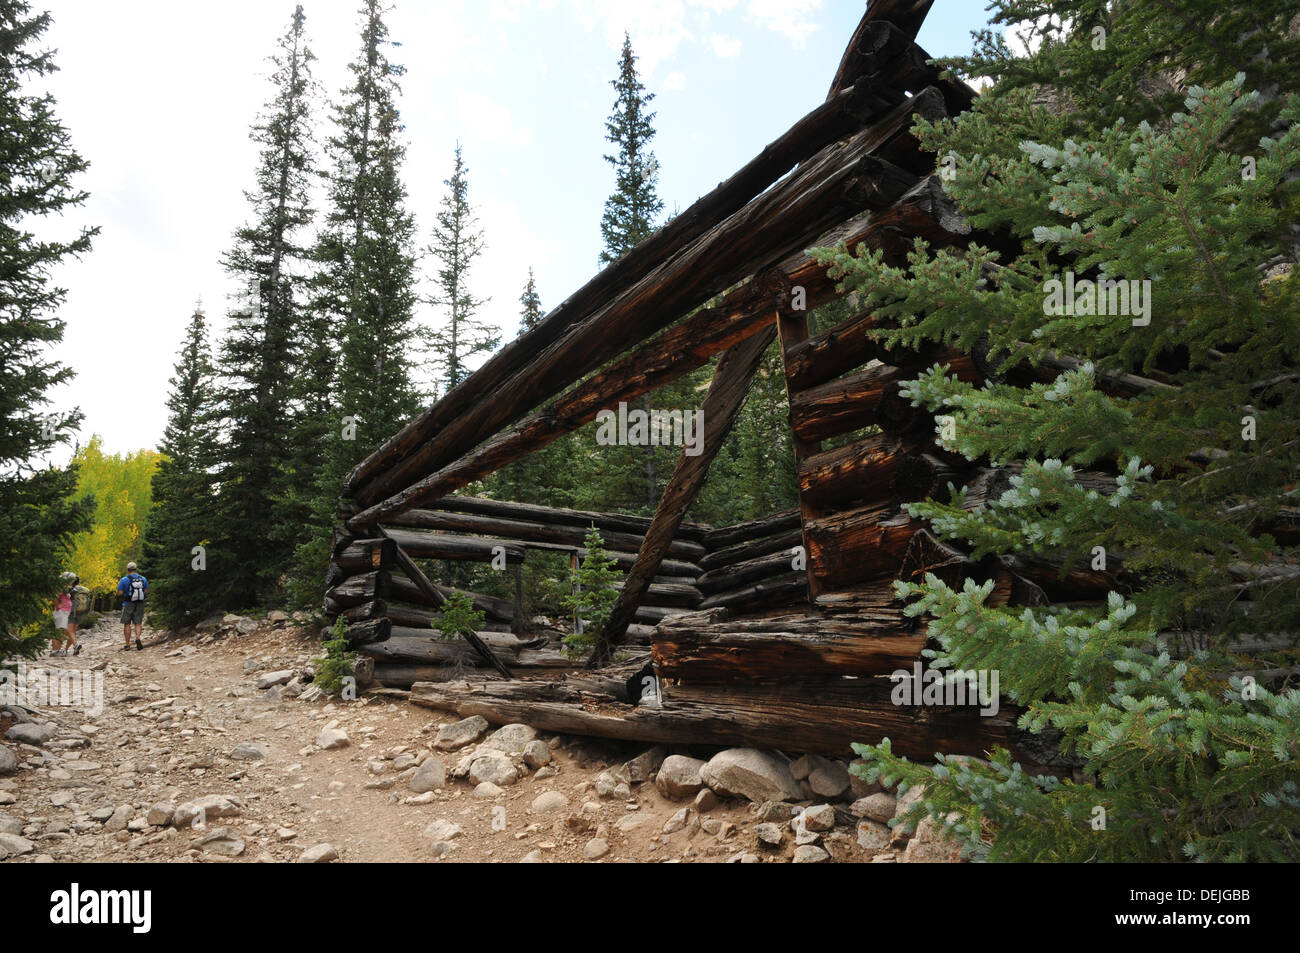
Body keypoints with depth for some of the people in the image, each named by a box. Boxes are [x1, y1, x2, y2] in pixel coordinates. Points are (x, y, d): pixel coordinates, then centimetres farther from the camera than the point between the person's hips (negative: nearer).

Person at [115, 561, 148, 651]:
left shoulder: (124, 580, -9)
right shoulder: (143, 579, 2)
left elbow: (119, 593, -11)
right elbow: (146, 592, 3)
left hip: (128, 604, -2)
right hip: (140, 604, 2)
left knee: (127, 624, 7)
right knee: (138, 623, 6)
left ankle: (127, 645, 9)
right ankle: (138, 637, -21)